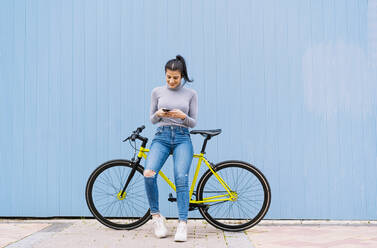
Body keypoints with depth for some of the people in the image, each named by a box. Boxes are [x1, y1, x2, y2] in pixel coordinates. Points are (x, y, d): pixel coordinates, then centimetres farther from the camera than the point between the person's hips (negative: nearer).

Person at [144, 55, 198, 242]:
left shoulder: (190, 94, 8)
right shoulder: (157, 92, 10)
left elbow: (193, 123, 8)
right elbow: (152, 119, 14)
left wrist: (183, 116, -13)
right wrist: (159, 114, -9)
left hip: (182, 138, -1)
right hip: (161, 137, 1)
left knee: (181, 178, -22)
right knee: (148, 174, -23)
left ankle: (182, 224, -19)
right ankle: (156, 215, -5)